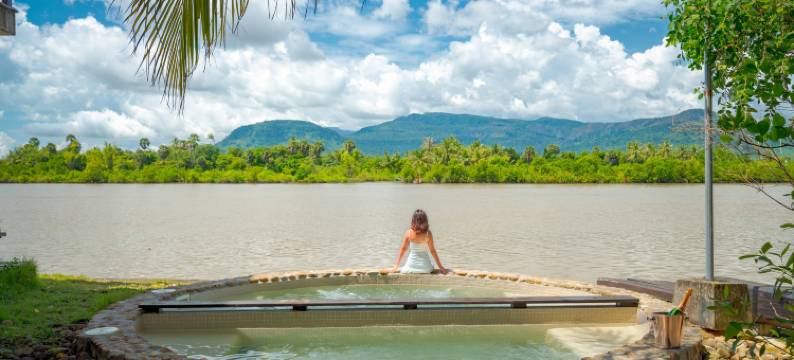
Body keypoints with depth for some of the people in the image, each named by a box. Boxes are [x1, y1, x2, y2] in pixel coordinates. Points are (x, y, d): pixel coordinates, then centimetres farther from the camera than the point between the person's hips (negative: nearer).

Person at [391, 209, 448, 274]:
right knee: (431, 266, 34)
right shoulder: (428, 233, -12)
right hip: (425, 268, -1)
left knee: (404, 269, 34)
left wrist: (396, 266, 9)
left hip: (411, 266, 1)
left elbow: (403, 249, -2)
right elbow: (432, 251, -6)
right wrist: (441, 267, 3)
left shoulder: (408, 233, -11)